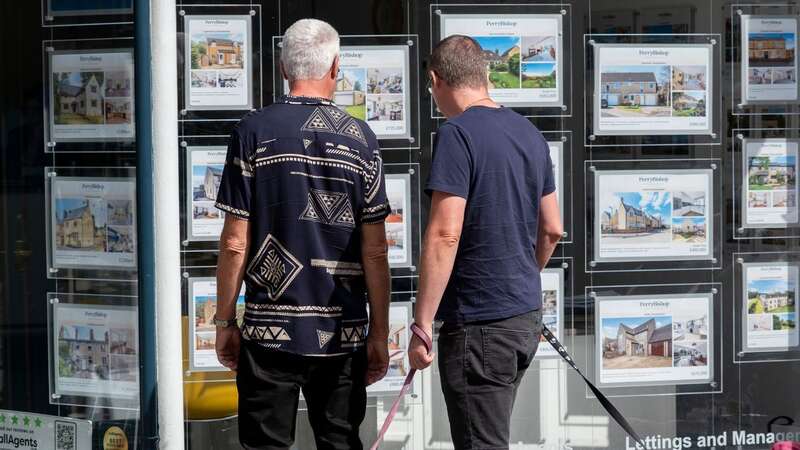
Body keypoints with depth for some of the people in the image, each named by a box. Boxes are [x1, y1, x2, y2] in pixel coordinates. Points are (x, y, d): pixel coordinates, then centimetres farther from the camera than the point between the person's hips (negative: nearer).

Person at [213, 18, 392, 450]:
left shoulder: (253, 131, -3)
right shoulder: (360, 138, 0)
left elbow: (234, 242, -4)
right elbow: (375, 250, -1)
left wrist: (224, 321, 6)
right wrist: (380, 333, 6)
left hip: (270, 330, -1)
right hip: (342, 332, 1)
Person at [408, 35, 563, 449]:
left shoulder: (457, 134, -14)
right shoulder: (529, 134, 10)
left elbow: (444, 234, -21)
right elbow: (551, 229, 17)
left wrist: (422, 325, -19)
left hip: (479, 323, -8)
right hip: (527, 315, 8)